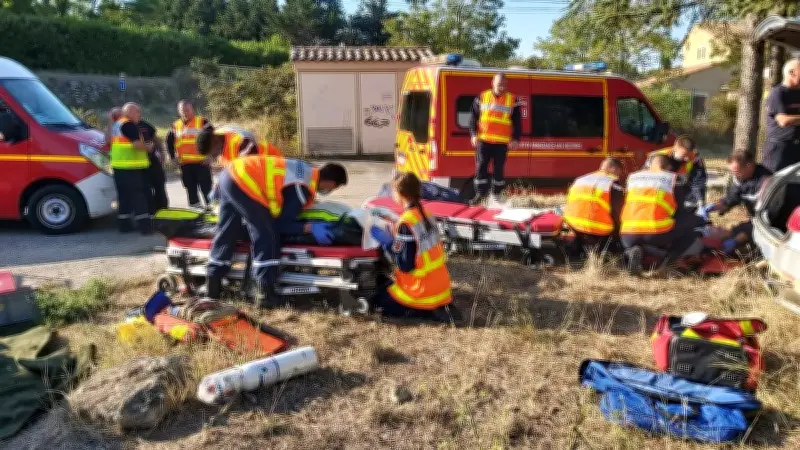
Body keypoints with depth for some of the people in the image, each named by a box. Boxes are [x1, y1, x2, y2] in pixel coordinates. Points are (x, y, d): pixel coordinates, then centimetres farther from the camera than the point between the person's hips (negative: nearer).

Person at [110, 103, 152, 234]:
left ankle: (124, 224, 18)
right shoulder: (129, 125, -12)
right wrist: (148, 147, -4)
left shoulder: (116, 125, 20)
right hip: (131, 167, -9)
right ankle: (144, 226, -9)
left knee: (124, 196, 13)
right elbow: (137, 144, -22)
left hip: (118, 166, 9)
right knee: (138, 196, -8)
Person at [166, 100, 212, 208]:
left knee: (206, 187, -5)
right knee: (190, 189, 10)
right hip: (185, 164, 5)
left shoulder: (202, 122, -2)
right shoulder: (176, 126, 13)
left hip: (201, 162, -5)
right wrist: (173, 156, 14)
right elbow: (169, 141, 24)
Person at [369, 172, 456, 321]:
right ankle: (438, 307, 8)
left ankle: (426, 311, -5)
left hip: (422, 293, -8)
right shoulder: (426, 214, 2)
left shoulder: (406, 223, -22)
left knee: (379, 301, 15)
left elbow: (405, 265, -21)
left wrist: (387, 242, -11)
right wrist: (396, 238, 10)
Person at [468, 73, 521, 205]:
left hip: (502, 142, 0)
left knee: (499, 169, 4)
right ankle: (480, 194, 3)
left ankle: (496, 195, 14)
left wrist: (515, 139, -2)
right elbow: (473, 117, 8)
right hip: (483, 140, 1)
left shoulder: (512, 100, 6)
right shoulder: (482, 97, 7)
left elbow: (517, 122, 8)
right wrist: (474, 134, -1)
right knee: (481, 166, -4)